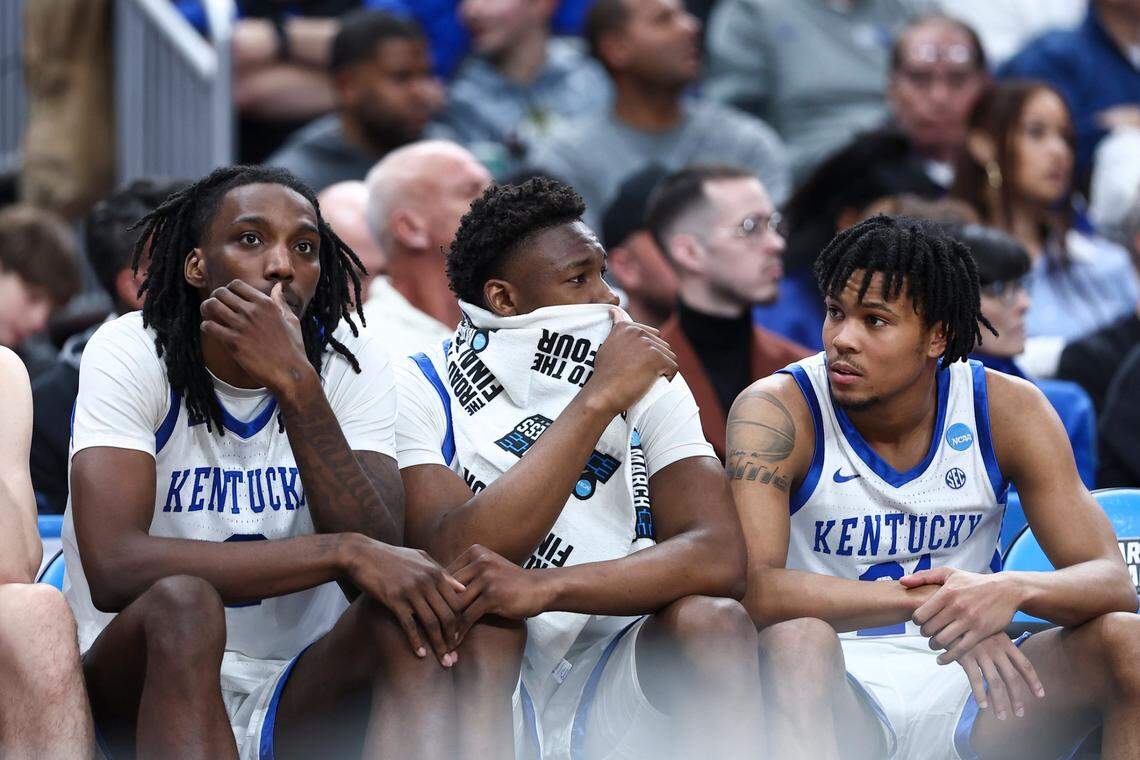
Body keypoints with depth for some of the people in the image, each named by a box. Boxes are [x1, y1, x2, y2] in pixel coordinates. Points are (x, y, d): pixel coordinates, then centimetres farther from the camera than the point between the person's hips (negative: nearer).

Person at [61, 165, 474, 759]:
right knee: (181, 603, -33)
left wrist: (295, 383, -26)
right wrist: (344, 551, -29)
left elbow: (377, 557, -16)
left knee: (406, 621, -26)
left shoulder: (352, 365, 0)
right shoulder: (131, 352, -9)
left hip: (298, 702, 3)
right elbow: (114, 568, -25)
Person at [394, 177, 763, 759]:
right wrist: (597, 400, -25)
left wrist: (544, 589, -31)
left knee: (714, 623, -26)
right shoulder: (421, 390, -7)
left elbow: (718, 558, -16)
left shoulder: (648, 387, 0)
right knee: (480, 606, -32)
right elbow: (455, 558, -24)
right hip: (480, 686, -2)